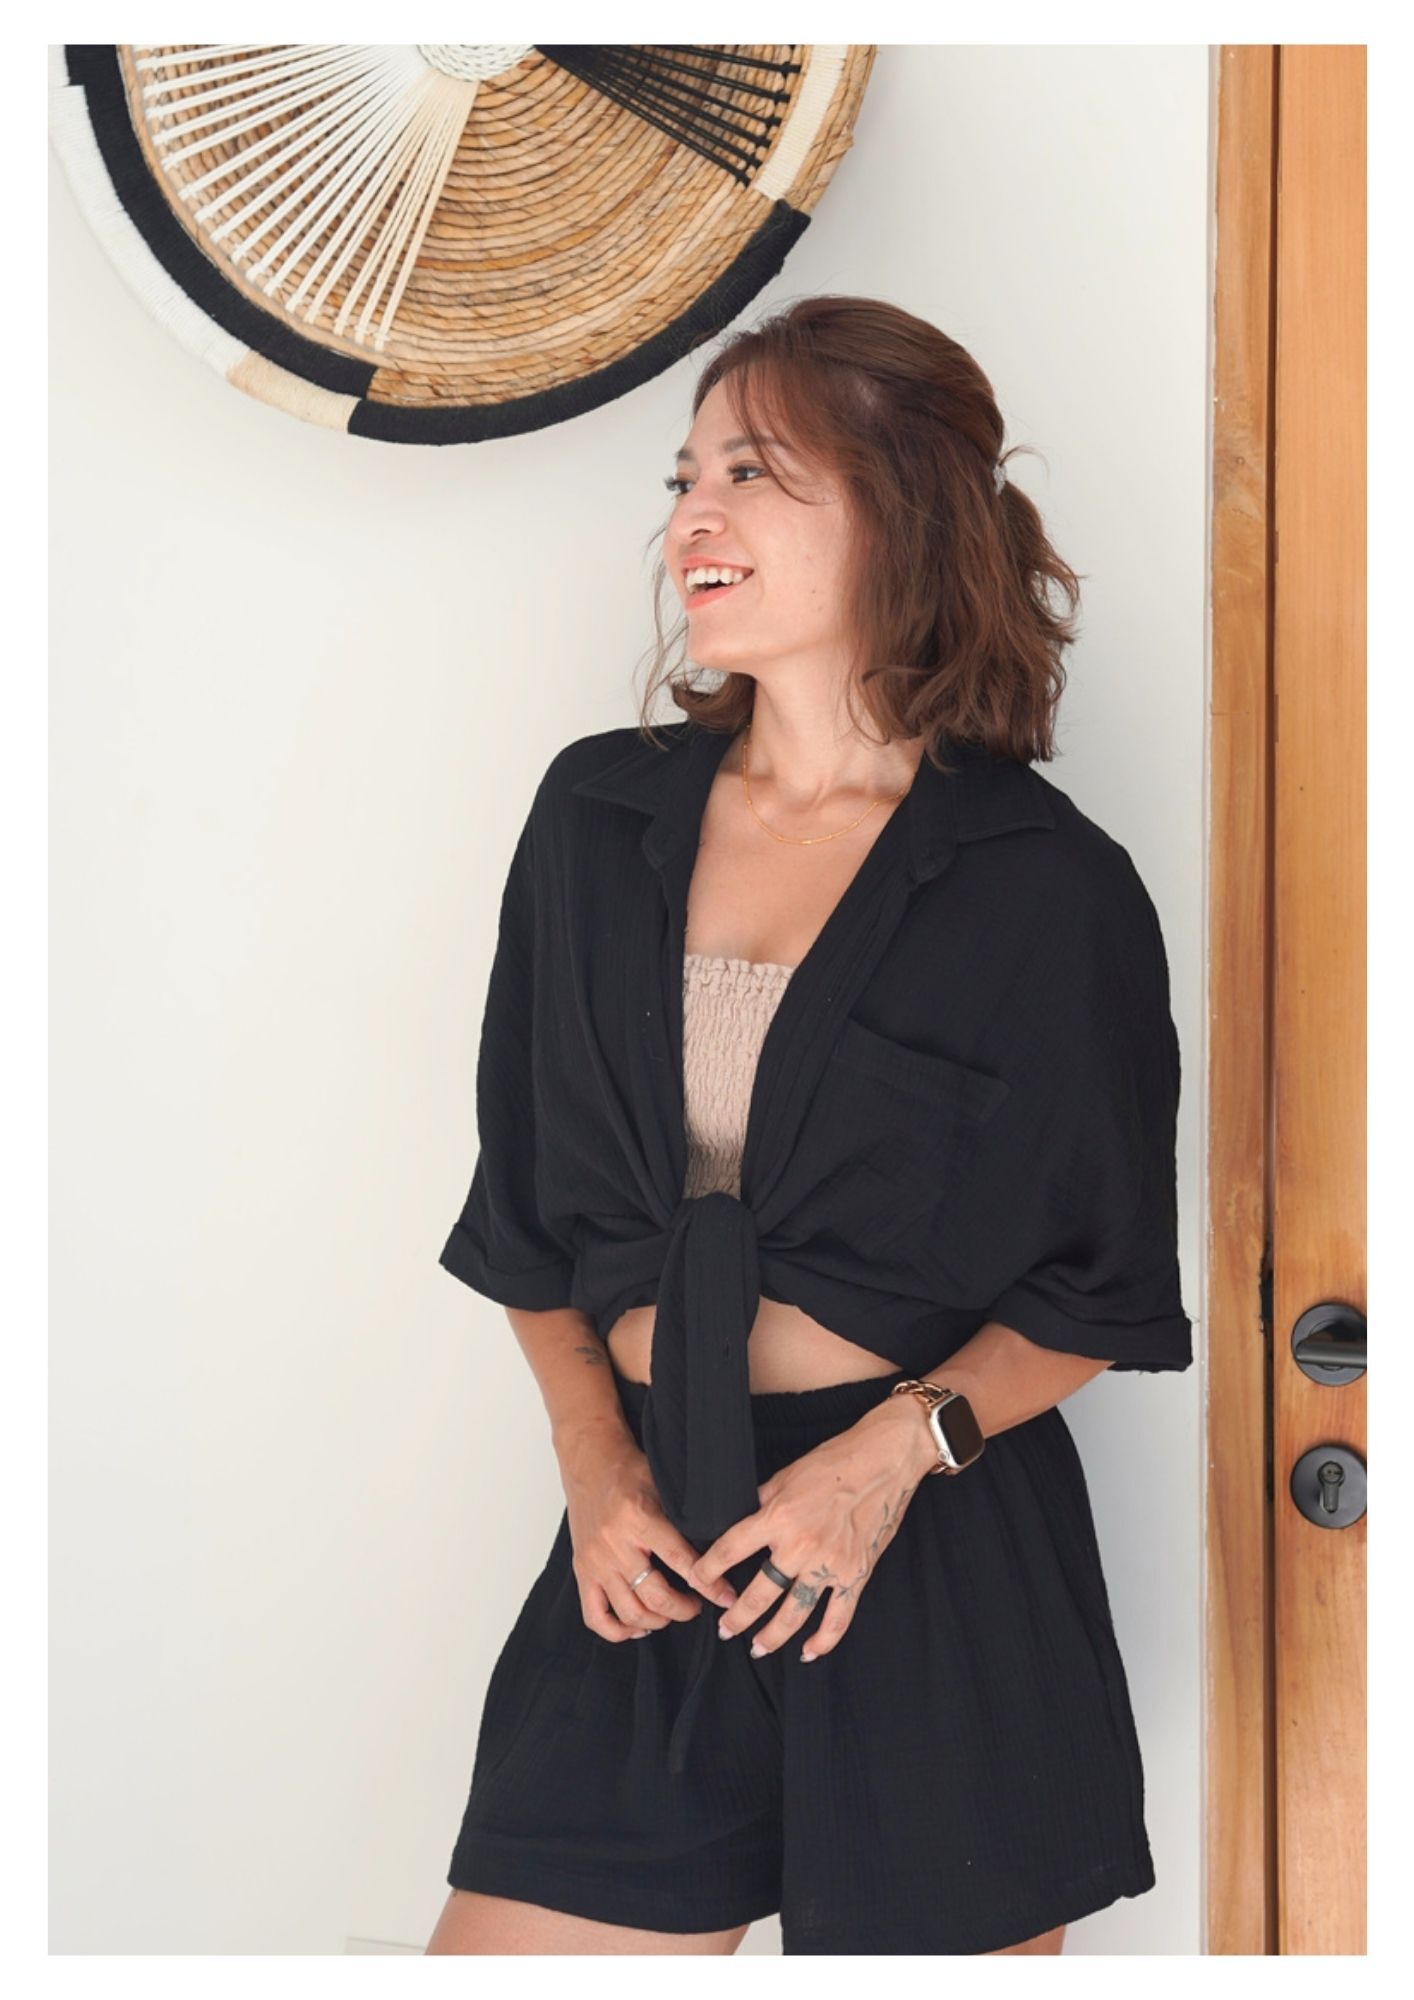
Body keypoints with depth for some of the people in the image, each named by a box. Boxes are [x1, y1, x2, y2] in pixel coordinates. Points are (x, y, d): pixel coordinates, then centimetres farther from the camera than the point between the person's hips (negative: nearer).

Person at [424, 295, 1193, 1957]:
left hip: (941, 1565, -3)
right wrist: (594, 1460, -2)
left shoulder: (1048, 885, -5)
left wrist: (899, 1447, -15)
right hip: (649, 1541, 3)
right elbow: (529, 1213, 11)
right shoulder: (599, 819, 6)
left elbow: (1104, 1286, 0)